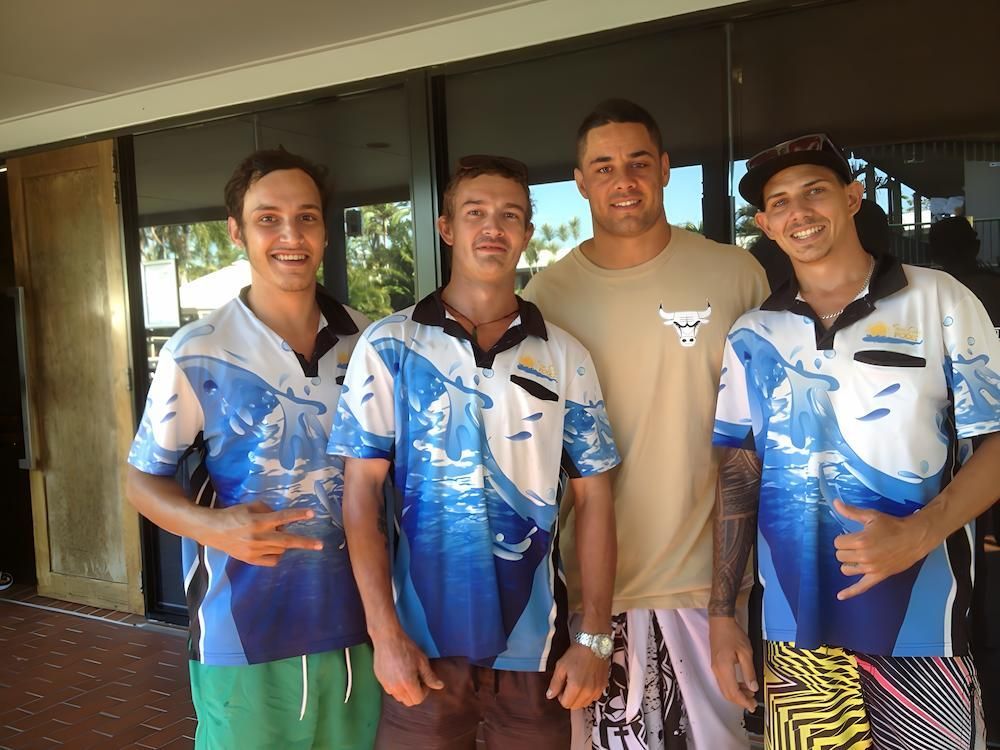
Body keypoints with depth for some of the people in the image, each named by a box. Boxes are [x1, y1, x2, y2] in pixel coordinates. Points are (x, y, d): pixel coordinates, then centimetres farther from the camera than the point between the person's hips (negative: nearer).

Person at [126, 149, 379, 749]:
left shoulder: (369, 342, 2)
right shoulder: (197, 354, -10)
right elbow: (144, 479, -1)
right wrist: (210, 526, -21)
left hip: (358, 626, 4)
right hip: (243, 636, -3)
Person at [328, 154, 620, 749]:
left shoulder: (565, 357, 2)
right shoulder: (389, 345, -3)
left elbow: (594, 500, 3)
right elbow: (362, 493, -4)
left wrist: (595, 638, -2)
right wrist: (385, 633, -9)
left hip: (536, 644, 2)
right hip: (423, 641, -1)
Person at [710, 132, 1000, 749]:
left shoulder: (937, 301, 0)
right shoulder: (753, 338, 6)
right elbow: (739, 479, 7)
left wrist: (918, 533, -18)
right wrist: (723, 614, 3)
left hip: (922, 630, -2)